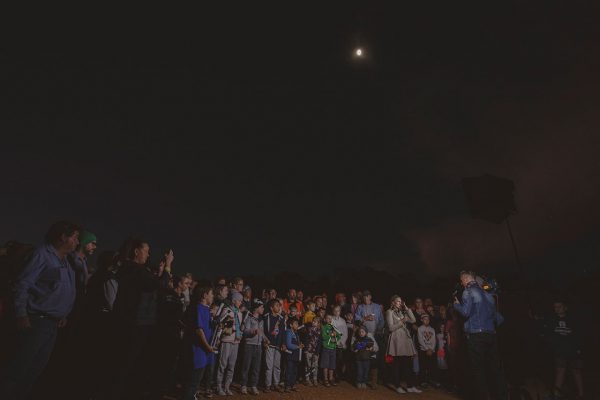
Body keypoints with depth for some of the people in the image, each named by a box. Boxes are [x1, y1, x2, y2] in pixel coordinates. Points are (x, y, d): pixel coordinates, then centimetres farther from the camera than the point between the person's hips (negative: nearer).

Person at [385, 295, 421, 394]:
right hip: (396, 339, -6)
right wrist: (401, 322, -14)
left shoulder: (402, 312, 18)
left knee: (408, 364, 5)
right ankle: (397, 386, 11)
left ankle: (410, 386, 11)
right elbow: (391, 328, -10)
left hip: (405, 338, 6)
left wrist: (407, 308, 5)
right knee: (397, 364, 0)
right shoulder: (389, 312, -3)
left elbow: (413, 320, 8)